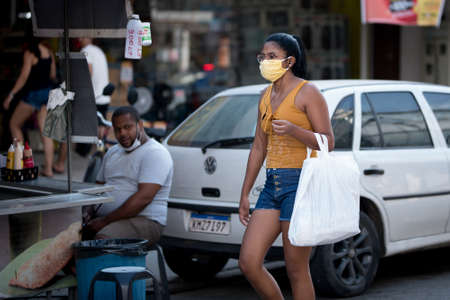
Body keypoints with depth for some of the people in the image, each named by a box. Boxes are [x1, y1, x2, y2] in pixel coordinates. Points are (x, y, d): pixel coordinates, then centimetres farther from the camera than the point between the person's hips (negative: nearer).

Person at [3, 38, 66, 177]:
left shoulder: (29, 53, -13)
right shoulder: (49, 52, 6)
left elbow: (24, 76, -16)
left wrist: (11, 95, -11)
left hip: (34, 93, -6)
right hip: (48, 92, 6)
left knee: (14, 124, 11)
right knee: (44, 130, 6)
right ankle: (48, 167, 1)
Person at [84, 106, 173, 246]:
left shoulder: (155, 153, -7)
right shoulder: (112, 152, 22)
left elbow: (144, 198, -17)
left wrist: (105, 221, -18)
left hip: (143, 220, -7)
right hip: (106, 219, 7)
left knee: (103, 237, -36)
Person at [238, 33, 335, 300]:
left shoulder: (307, 92, -5)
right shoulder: (267, 96, 17)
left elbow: (328, 142, -10)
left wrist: (293, 129, -26)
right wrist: (245, 193, 19)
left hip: (301, 183, -7)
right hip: (272, 186, 7)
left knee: (297, 270, -4)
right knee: (248, 262, 0)